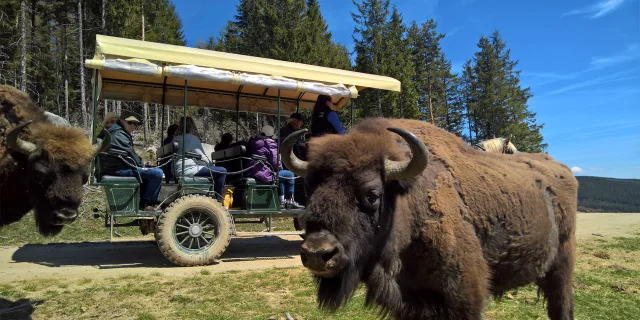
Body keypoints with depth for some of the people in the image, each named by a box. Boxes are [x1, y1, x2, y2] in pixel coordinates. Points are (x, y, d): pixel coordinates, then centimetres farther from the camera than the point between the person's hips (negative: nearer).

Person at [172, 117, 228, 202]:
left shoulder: (175, 139, 18)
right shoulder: (192, 137, -7)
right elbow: (201, 156, -6)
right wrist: (211, 165, 12)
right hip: (188, 170, -10)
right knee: (222, 171, -12)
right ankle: (218, 200, -10)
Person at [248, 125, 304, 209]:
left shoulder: (252, 142, 15)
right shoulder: (270, 144, -11)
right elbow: (275, 162, -14)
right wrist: (280, 167, 10)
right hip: (265, 175, -9)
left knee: (281, 176, 29)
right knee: (290, 175, 5)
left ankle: (282, 200, 27)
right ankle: (291, 201, 13)